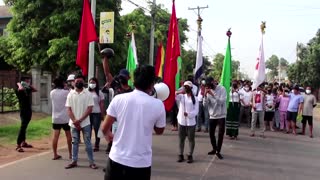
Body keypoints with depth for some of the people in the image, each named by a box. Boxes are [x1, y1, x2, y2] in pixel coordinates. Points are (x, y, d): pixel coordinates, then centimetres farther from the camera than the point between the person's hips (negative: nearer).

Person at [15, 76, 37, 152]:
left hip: (29, 111, 9)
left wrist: (29, 85, 11)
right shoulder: (19, 90, -12)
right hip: (24, 111, -8)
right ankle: (18, 146, -10)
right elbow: (21, 88, -35)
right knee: (23, 127, -12)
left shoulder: (27, 89, 11)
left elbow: (35, 90, 23)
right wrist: (19, 84, -14)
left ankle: (23, 143, 28)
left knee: (24, 127, 17)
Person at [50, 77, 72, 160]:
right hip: (65, 118, -4)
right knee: (68, 136, 7)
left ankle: (55, 154, 8)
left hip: (55, 118, 4)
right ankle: (70, 154, 14)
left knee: (55, 136, 4)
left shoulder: (52, 93, 3)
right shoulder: (66, 92, -11)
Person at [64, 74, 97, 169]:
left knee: (88, 142, 3)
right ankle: (74, 161, 21)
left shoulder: (88, 94, -4)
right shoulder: (71, 94, 3)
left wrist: (80, 120, -15)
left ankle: (91, 162, 9)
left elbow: (90, 109, -9)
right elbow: (68, 109, 0)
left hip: (85, 123, -2)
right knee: (74, 142, 12)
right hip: (73, 123, 2)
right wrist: (75, 121, -11)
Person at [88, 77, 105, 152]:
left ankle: (96, 146, 10)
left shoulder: (99, 93, 0)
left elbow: (102, 104, 0)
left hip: (97, 113, -2)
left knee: (97, 129, 2)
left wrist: (102, 114, -4)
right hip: (88, 113, 3)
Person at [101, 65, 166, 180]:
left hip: (117, 159, 1)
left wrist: (108, 135, 22)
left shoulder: (118, 99, -7)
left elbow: (104, 128, -1)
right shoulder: (158, 105, -9)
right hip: (141, 163, -1)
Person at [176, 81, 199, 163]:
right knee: (181, 139, 9)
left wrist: (188, 114, -23)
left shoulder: (195, 99, 0)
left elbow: (196, 111, -8)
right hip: (181, 121, 2)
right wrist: (179, 92, -24)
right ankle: (180, 155, 19)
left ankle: (190, 155, 17)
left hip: (191, 122, -2)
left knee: (191, 139, 6)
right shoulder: (181, 96, 5)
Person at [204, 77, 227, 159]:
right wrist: (205, 96, -19)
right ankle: (214, 149, 28)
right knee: (211, 133, 9)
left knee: (221, 134, -1)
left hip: (221, 115, -4)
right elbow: (206, 104, -3)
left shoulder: (222, 89, -10)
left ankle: (218, 151, 12)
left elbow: (222, 101, -21)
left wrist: (213, 95, -27)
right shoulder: (209, 90, 1)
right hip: (212, 116, 4)